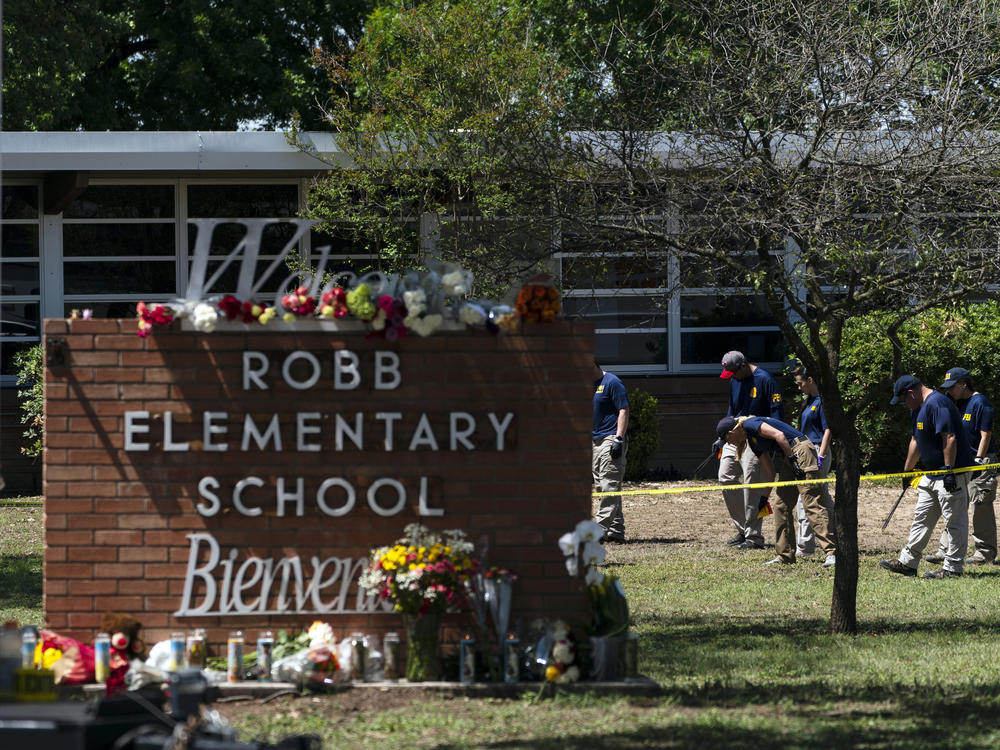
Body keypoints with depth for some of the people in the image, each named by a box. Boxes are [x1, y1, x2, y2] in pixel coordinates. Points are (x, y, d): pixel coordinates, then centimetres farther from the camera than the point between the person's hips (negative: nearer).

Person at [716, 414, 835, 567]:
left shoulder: (750, 425, -6)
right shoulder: (752, 442, 21)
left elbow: (779, 435, -17)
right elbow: (769, 471, 24)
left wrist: (792, 459, -17)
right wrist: (764, 497, 24)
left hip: (800, 451, -10)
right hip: (789, 458, 10)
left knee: (811, 504, -15)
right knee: (781, 505, 11)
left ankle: (831, 553, -22)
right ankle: (786, 556, 16)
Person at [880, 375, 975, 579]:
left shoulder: (936, 404, -18)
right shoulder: (918, 408, 15)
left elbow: (950, 438, -24)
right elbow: (916, 441, 26)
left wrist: (949, 470, -26)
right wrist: (906, 471, 30)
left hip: (953, 471, -11)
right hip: (932, 474, 11)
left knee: (954, 521, -4)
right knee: (921, 518, 14)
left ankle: (953, 567, -1)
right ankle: (908, 563, 19)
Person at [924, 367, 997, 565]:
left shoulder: (980, 403, -12)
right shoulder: (958, 403, 13)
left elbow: (985, 436, -15)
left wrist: (978, 462, -19)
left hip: (981, 461, -9)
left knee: (981, 508, -5)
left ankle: (985, 553, 2)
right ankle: (946, 550, 10)